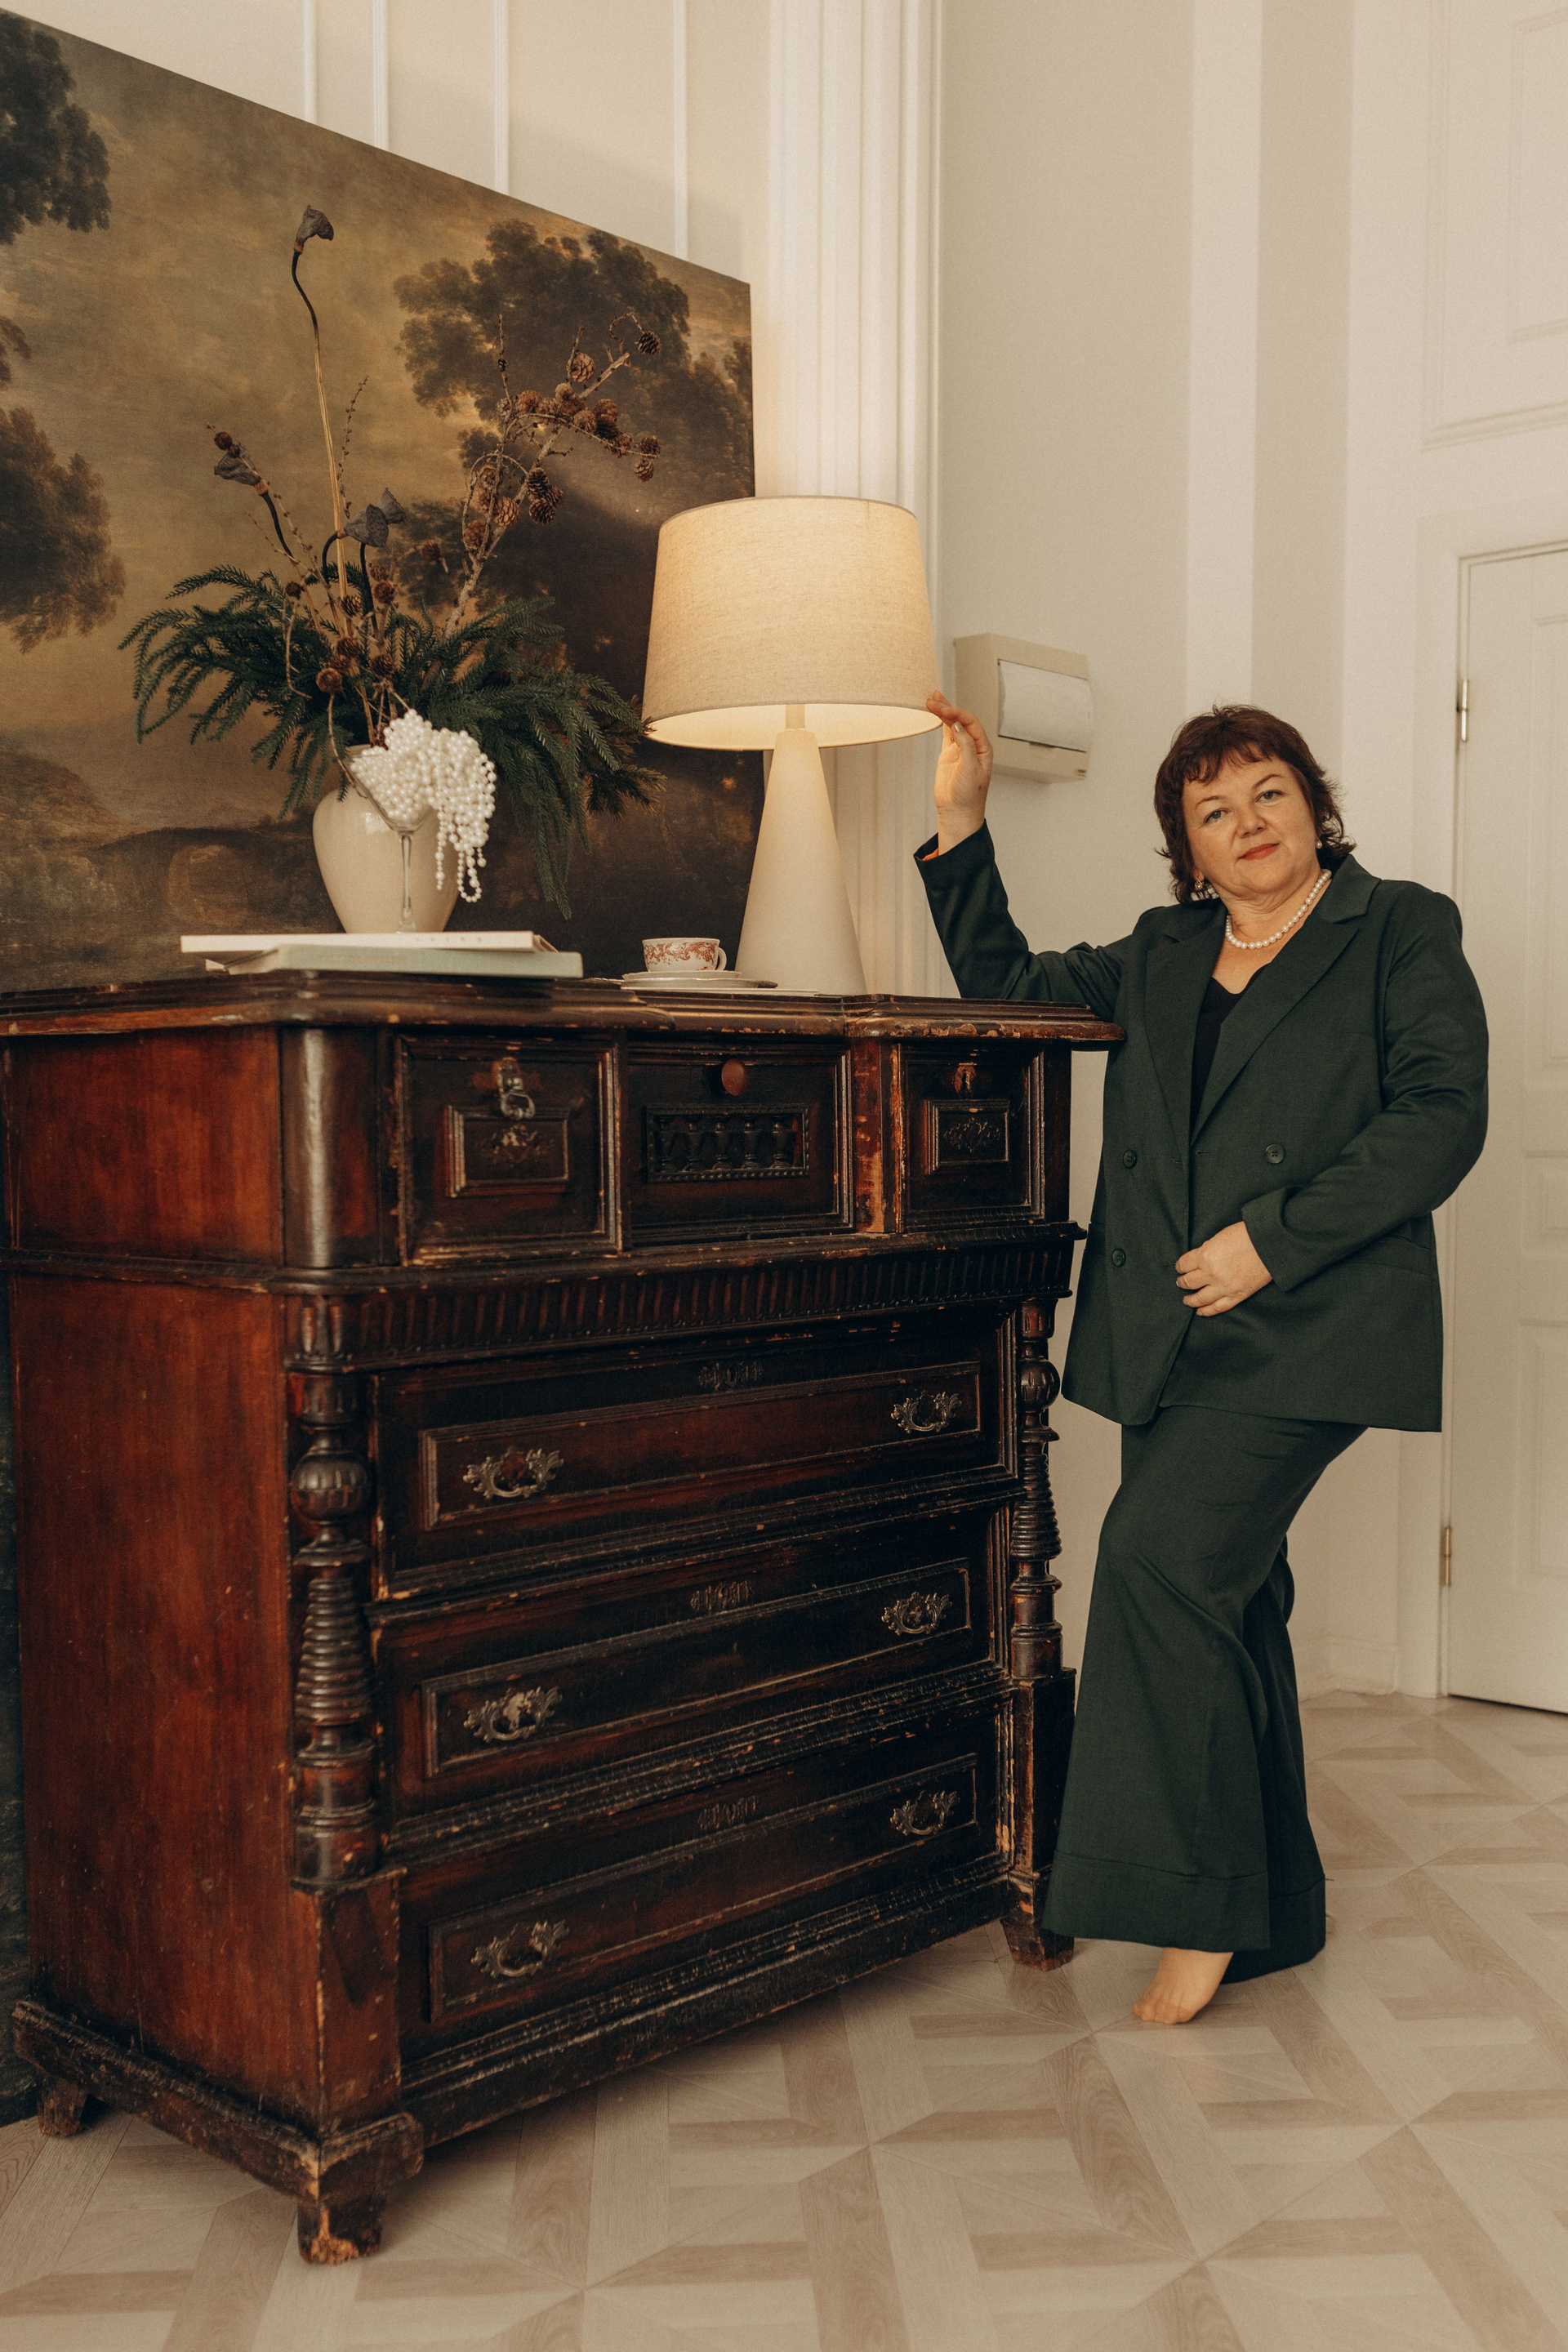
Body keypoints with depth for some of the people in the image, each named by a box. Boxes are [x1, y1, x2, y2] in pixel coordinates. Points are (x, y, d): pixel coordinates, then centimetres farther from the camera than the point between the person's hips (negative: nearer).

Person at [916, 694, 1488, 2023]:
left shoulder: (1402, 933, 4)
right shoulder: (1160, 957, 19)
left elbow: (1440, 1117, -7)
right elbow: (1006, 987, 24)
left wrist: (1271, 1241, -14)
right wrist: (962, 825, 13)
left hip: (1305, 1326, -6)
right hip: (1177, 1334, 6)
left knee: (1160, 1552, -19)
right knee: (1226, 1601, 9)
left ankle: (1194, 1902, -7)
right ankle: (1271, 1914, 23)